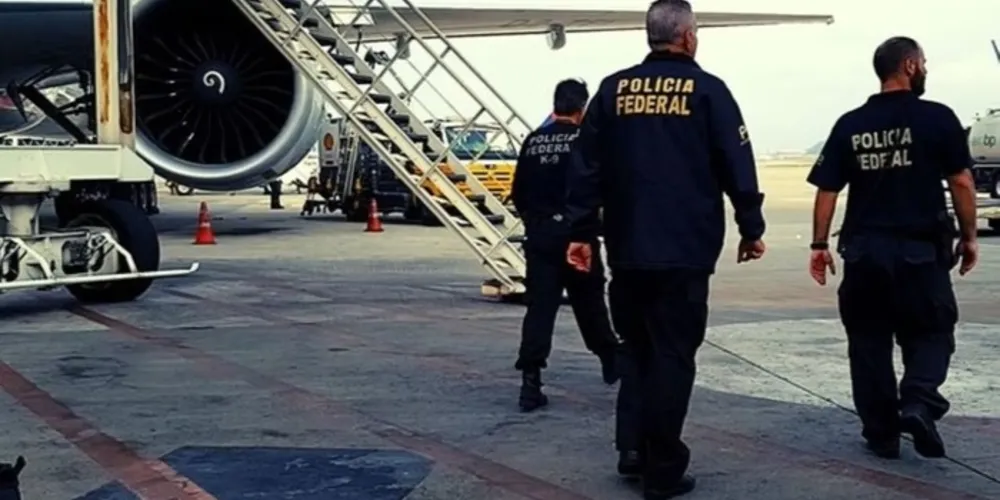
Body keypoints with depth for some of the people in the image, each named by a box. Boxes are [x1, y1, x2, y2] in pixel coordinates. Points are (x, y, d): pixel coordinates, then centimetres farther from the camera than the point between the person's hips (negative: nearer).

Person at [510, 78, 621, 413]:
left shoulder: (533, 141, 5)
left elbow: (518, 192, 9)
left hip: (539, 235, 3)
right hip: (575, 233, -3)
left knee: (539, 307, 1)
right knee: (589, 303, 14)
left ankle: (530, 380, -7)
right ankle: (610, 361, 32)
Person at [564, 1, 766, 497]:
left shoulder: (613, 89, 6)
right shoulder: (707, 89, -3)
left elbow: (586, 166, 5)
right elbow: (738, 166, -4)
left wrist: (580, 230, 9)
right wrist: (751, 228, 6)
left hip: (626, 249, 4)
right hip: (685, 251, -3)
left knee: (637, 349, 18)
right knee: (672, 355, 2)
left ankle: (633, 448, 14)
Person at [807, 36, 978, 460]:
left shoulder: (849, 125, 3)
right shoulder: (937, 118, -4)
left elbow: (827, 190, 2)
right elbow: (961, 182, -6)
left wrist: (819, 244, 8)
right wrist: (969, 235, 4)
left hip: (863, 250, 3)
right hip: (920, 249, -3)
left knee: (869, 342, 12)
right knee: (931, 333, 12)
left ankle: (881, 433, 15)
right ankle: (918, 403, -12)